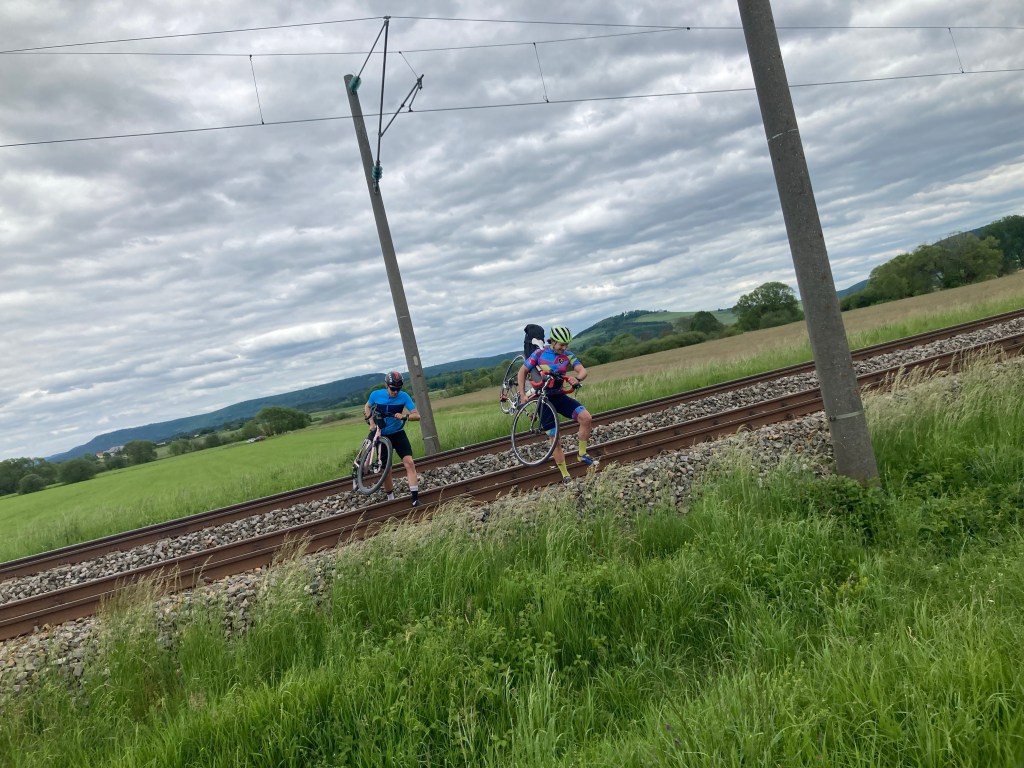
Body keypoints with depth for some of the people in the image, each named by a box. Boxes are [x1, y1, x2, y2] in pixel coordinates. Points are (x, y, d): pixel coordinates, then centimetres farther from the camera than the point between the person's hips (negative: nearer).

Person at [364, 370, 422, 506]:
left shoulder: (404, 396, -14)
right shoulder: (376, 394, -10)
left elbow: (417, 415, -18)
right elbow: (367, 406, 12)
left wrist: (404, 416, -37)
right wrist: (369, 418, -6)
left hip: (398, 434, -1)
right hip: (382, 436, 1)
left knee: (409, 462, -18)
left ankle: (415, 497, -17)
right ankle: (391, 498, 24)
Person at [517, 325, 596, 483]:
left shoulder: (568, 355, -2)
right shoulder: (539, 354, -6)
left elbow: (582, 371, -13)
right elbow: (522, 371, 0)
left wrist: (577, 378, -37)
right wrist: (522, 395, -7)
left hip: (560, 396, 2)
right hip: (544, 399, -2)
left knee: (586, 417, -21)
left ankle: (582, 454, -2)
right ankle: (565, 476, 8)